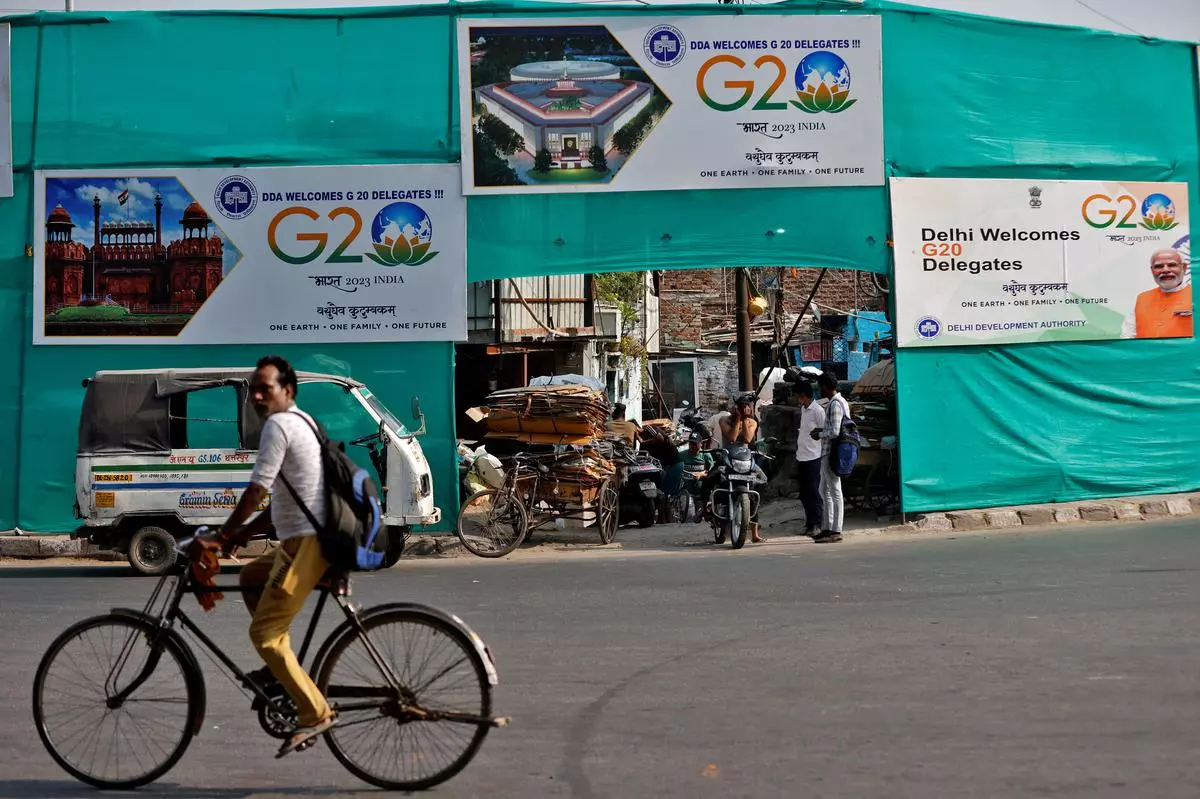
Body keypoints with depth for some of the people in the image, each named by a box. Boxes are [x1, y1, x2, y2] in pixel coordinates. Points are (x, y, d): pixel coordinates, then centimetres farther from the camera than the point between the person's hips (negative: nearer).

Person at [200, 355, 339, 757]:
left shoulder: (278, 425, -10)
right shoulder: (302, 422, 22)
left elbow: (256, 491, -14)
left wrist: (225, 534, -2)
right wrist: (245, 533, 20)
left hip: (307, 543, -11)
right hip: (309, 538, 11)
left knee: (264, 633, -9)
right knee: (250, 576, 29)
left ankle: (315, 714, -12)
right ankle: (282, 667, 24)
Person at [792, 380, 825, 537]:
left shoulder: (818, 411, -12)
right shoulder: (803, 409, 14)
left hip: (813, 458, -9)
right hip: (801, 457, 9)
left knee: (813, 492, -7)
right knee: (804, 493, 11)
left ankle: (818, 524, -4)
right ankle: (810, 522, 18)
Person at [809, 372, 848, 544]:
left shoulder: (835, 404, -17)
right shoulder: (842, 401, 15)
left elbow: (834, 432, -23)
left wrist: (819, 435, -8)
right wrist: (822, 430, 14)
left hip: (831, 453, -11)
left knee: (834, 491, -6)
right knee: (825, 491, 16)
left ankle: (836, 531, -3)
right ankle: (828, 528, 22)